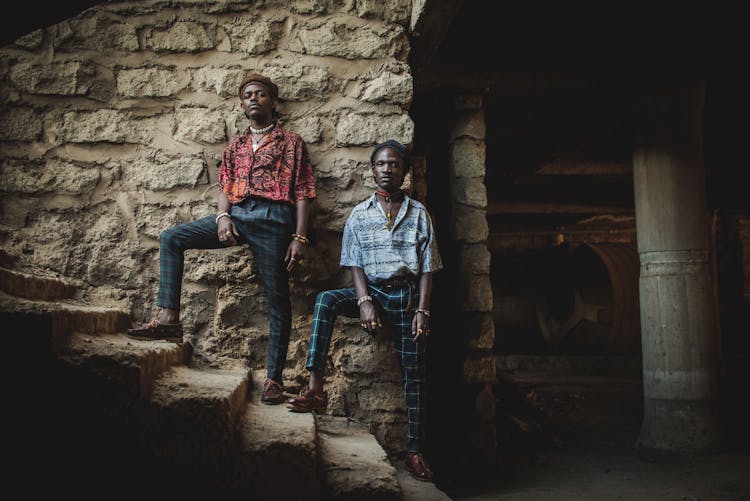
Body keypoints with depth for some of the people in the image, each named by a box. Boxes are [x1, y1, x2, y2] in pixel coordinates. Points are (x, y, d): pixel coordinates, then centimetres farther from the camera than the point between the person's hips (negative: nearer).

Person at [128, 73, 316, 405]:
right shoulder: (236, 146, 21)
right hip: (237, 215, 5)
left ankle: (274, 378, 2)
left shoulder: (291, 142, 7)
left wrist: (299, 238, -8)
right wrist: (222, 217, -6)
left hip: (273, 218, -5)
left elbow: (303, 192, 1)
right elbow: (224, 186, 16)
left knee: (277, 300, -4)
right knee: (171, 238, -9)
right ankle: (170, 317, -11)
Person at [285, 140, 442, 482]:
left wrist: (422, 310, -8)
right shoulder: (360, 214, 7)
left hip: (408, 295, 0)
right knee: (326, 300, -29)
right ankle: (315, 387, -33)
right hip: (373, 291, 0)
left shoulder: (418, 213, 7)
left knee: (414, 374, 0)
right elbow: (354, 264, -1)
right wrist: (364, 302, -17)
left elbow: (427, 267, 3)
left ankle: (415, 451, 10)